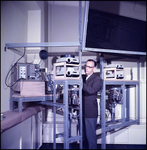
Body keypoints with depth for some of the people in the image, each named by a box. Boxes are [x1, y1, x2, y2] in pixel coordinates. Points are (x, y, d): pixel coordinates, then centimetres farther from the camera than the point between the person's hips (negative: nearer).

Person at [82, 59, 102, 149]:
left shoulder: (97, 79, -7)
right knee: (84, 134, 17)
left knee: (91, 134, 3)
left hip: (90, 112, -6)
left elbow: (91, 90, -23)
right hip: (82, 111, 7)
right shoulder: (83, 77, 14)